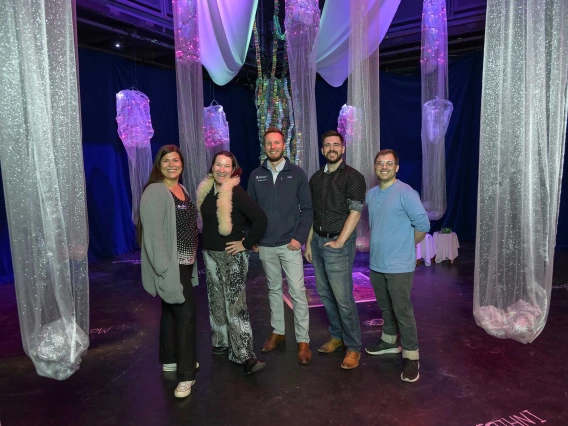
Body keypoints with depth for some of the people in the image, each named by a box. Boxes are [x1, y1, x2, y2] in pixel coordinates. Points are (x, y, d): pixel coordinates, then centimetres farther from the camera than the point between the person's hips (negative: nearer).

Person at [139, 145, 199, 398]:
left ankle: (170, 360, 34)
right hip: (170, 265, -9)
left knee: (171, 310, 19)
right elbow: (153, 233, -22)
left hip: (184, 262, 9)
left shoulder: (182, 189, 12)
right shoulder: (155, 192, -15)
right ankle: (186, 374, 5)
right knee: (185, 312, -7)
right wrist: (165, 268, -25)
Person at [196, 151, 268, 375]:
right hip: (210, 253, 7)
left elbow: (260, 218, -23)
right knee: (217, 300, 17)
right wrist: (207, 243, 12)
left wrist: (246, 243, -18)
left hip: (232, 255, -7)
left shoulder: (237, 193, -17)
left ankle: (245, 355, -3)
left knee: (235, 303, -8)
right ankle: (222, 341, 33)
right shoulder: (206, 190, 5)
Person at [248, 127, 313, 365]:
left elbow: (307, 209, -2)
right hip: (265, 246, 3)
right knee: (274, 289, 15)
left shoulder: (296, 173, -1)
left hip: (290, 244, -2)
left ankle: (303, 341, 10)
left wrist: (300, 237, -11)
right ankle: (277, 331, 31)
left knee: (298, 292, -1)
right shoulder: (255, 176, 5)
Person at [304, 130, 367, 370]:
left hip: (338, 244, -6)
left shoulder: (352, 177, -6)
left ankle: (353, 347, 12)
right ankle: (337, 335, 30)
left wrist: (339, 242, -15)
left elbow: (355, 212, -12)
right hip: (317, 242, 6)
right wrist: (308, 242, 10)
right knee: (325, 293, 13)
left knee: (343, 298, -3)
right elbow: (312, 213, 14)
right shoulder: (316, 178, 12)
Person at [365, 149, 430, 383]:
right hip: (376, 263, 7)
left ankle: (411, 356, 14)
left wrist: (406, 246, -2)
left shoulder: (405, 193, -14)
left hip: (399, 266, -7)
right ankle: (389, 341, 39)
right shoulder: (371, 194, 9)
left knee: (403, 311, 0)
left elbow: (423, 224, -14)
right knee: (385, 308, 20)